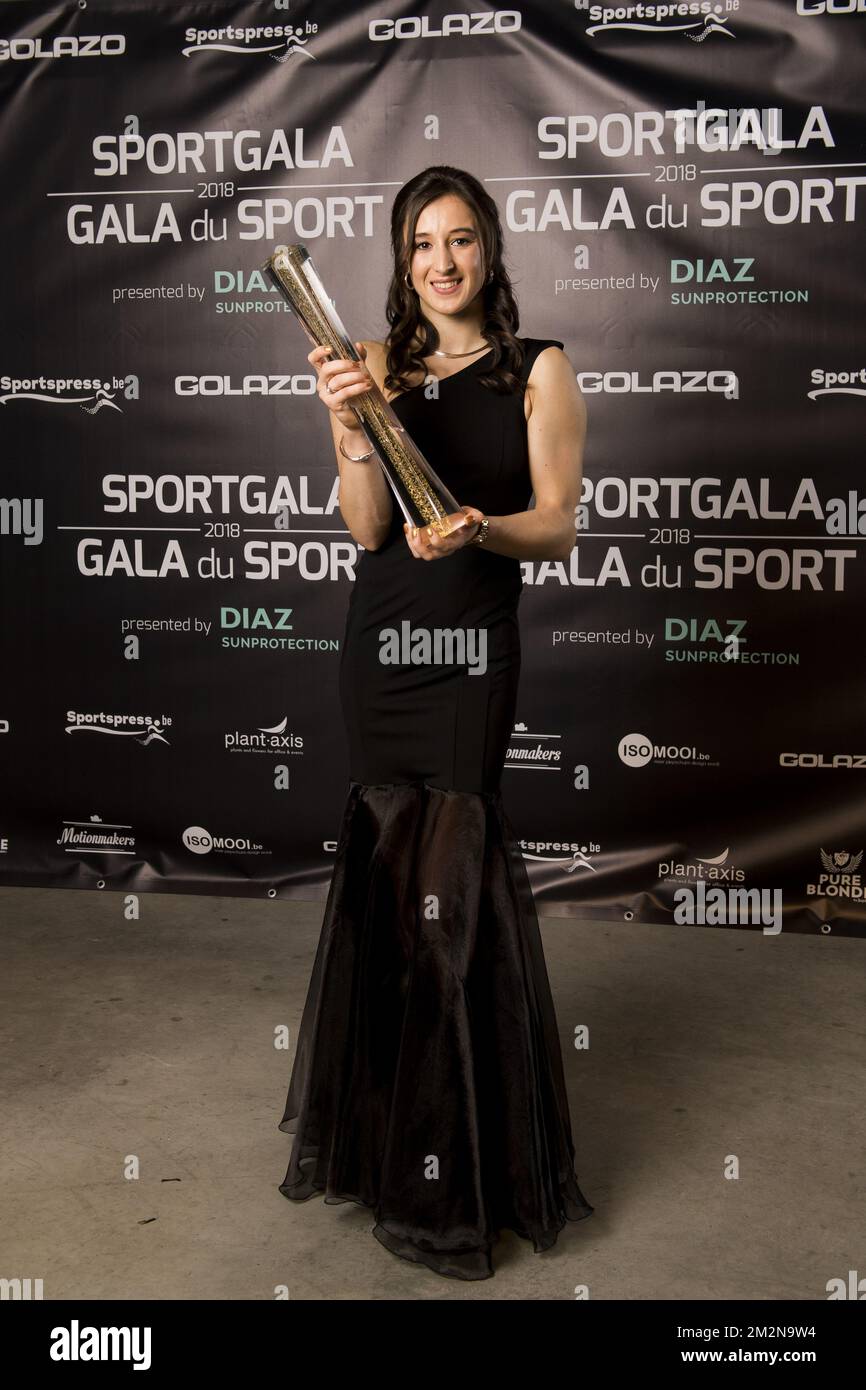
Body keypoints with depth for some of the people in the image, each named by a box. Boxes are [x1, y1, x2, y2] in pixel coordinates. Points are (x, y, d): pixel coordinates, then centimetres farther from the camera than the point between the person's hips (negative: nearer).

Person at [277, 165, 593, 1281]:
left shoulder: (539, 370, 2)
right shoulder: (377, 364, 9)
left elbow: (558, 527, -2)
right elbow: (367, 529, 0)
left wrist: (482, 528, -21)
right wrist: (351, 430, -17)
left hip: (474, 641, -3)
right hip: (380, 636, 3)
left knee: (439, 883, -3)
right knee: (400, 874, 9)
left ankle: (445, 1185, 13)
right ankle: (389, 1135, 28)